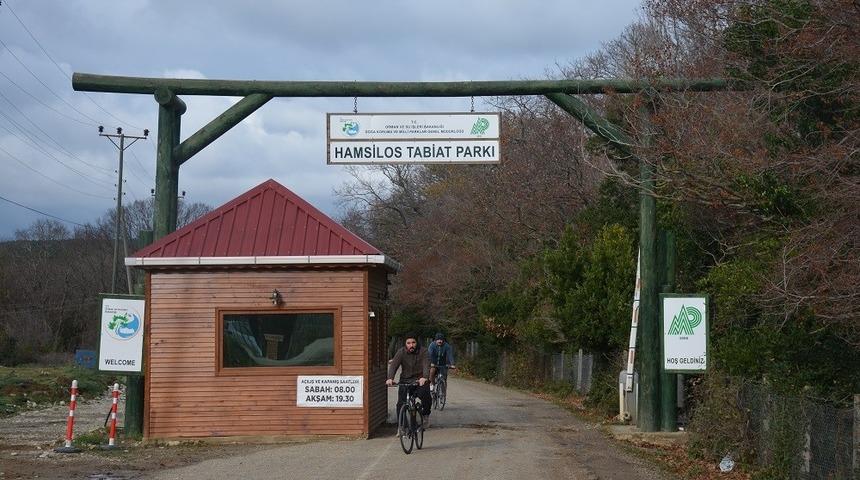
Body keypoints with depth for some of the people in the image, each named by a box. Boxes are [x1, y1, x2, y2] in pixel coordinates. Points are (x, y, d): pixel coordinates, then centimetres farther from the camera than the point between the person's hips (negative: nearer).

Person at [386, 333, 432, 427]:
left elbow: (426, 365, -22)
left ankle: (426, 415, 3)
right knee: (401, 403, -11)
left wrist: (424, 377, -43)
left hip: (420, 381, -1)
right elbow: (393, 365, -16)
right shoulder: (401, 352, -3)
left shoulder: (423, 352, -7)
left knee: (426, 397, -26)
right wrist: (390, 378, -35)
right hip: (405, 380, 1)